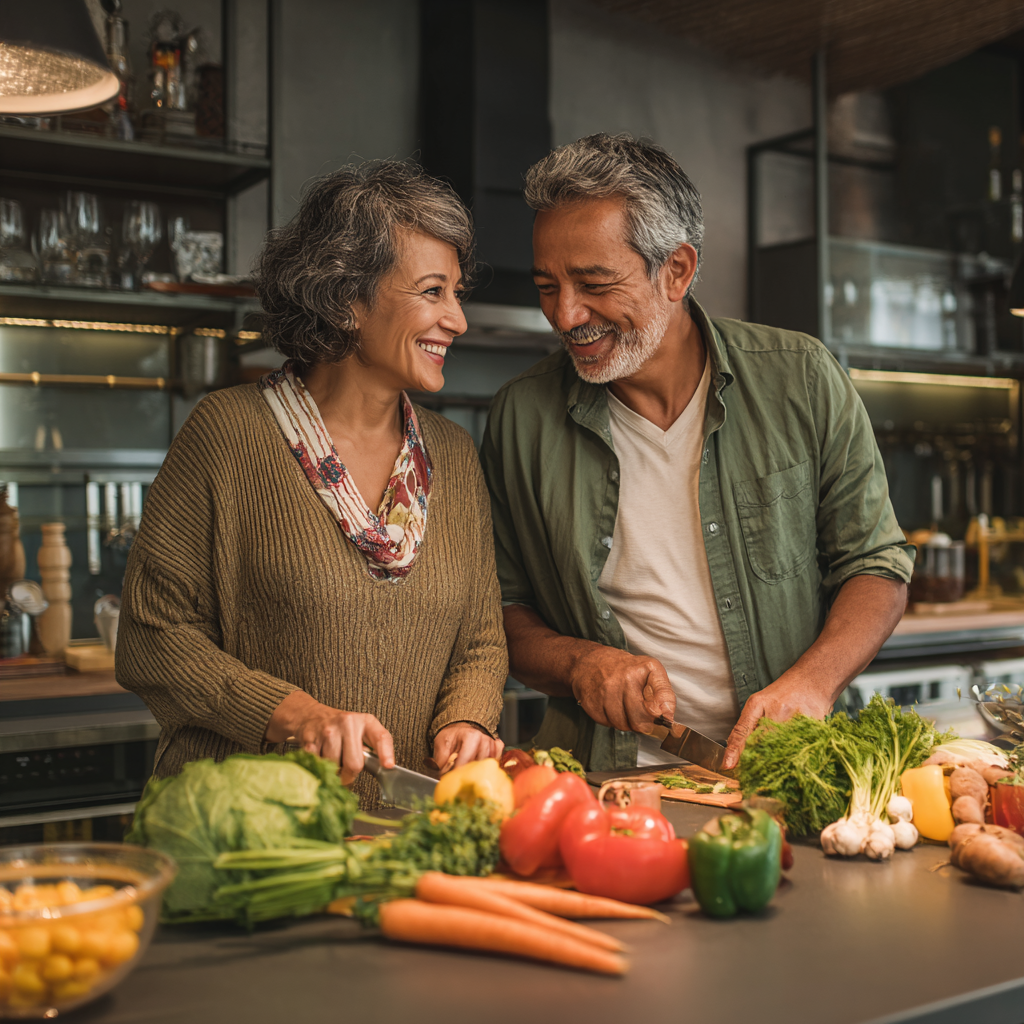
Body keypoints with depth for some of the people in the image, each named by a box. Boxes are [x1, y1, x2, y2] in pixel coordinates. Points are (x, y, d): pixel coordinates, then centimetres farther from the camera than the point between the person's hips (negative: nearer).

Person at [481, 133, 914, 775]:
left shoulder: (801, 381, 0)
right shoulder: (521, 417, 1)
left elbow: (877, 566, 5)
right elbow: (501, 607, 9)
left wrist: (812, 682, -13)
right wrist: (578, 661, -11)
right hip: (605, 781, 0)